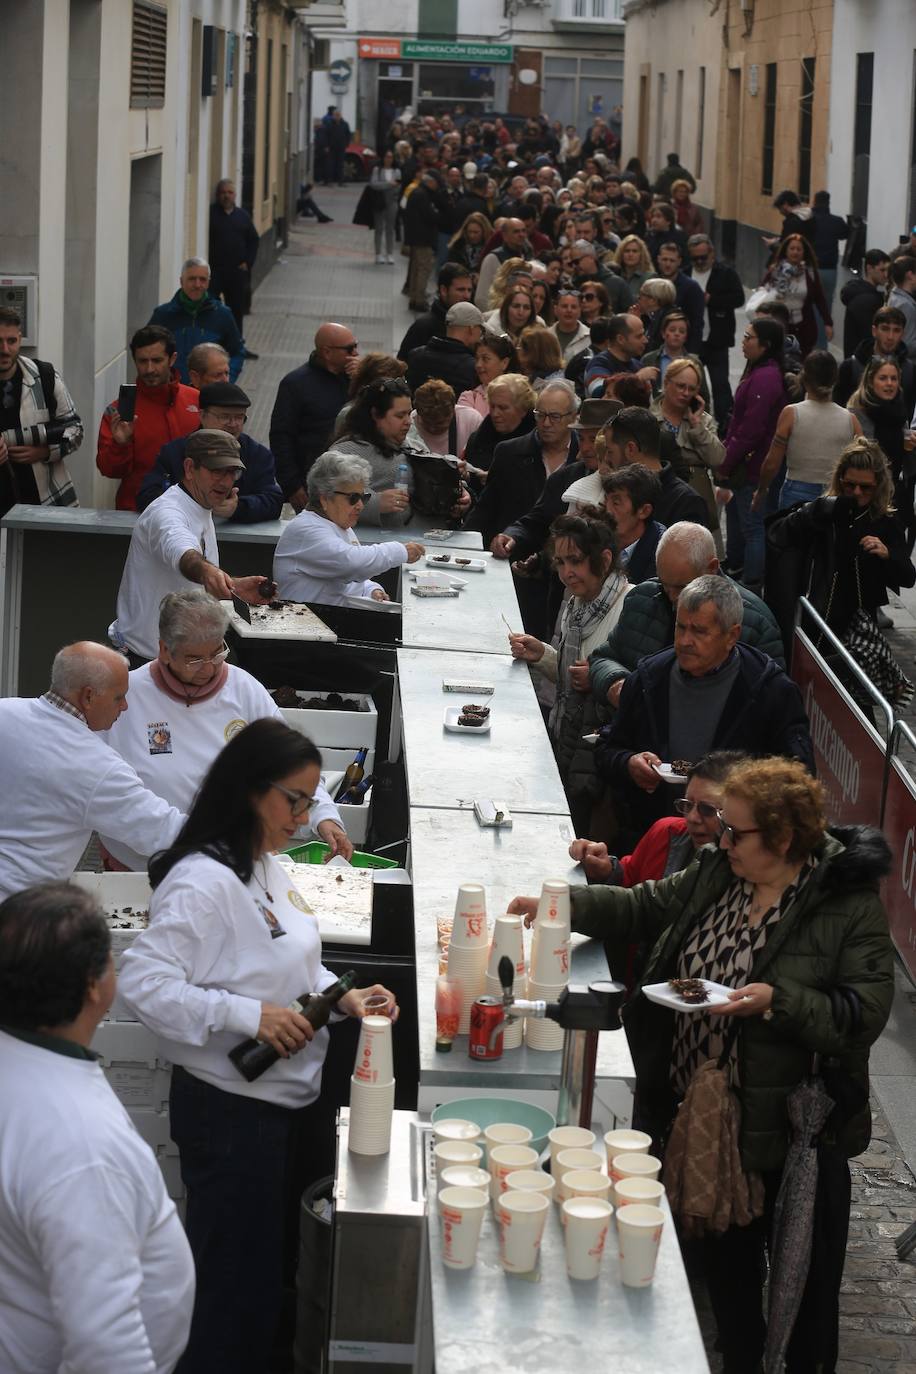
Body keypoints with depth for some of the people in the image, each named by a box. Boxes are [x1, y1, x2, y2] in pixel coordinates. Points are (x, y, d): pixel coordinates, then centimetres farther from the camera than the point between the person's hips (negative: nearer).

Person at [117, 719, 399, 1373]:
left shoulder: (267, 869, 8)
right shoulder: (203, 880, -22)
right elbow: (143, 982, -27)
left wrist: (341, 996, 3)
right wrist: (247, 1015, -29)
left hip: (288, 1099, 9)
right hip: (229, 1112, -9)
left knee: (274, 1264, 19)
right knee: (235, 1278, 0)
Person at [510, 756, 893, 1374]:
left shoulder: (849, 905, -17)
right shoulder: (717, 873, 1)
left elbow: (866, 1014, -20)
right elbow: (642, 907, 12)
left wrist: (778, 1001, -30)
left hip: (791, 1132, -6)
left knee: (804, 1274, 10)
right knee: (725, 1252, 21)